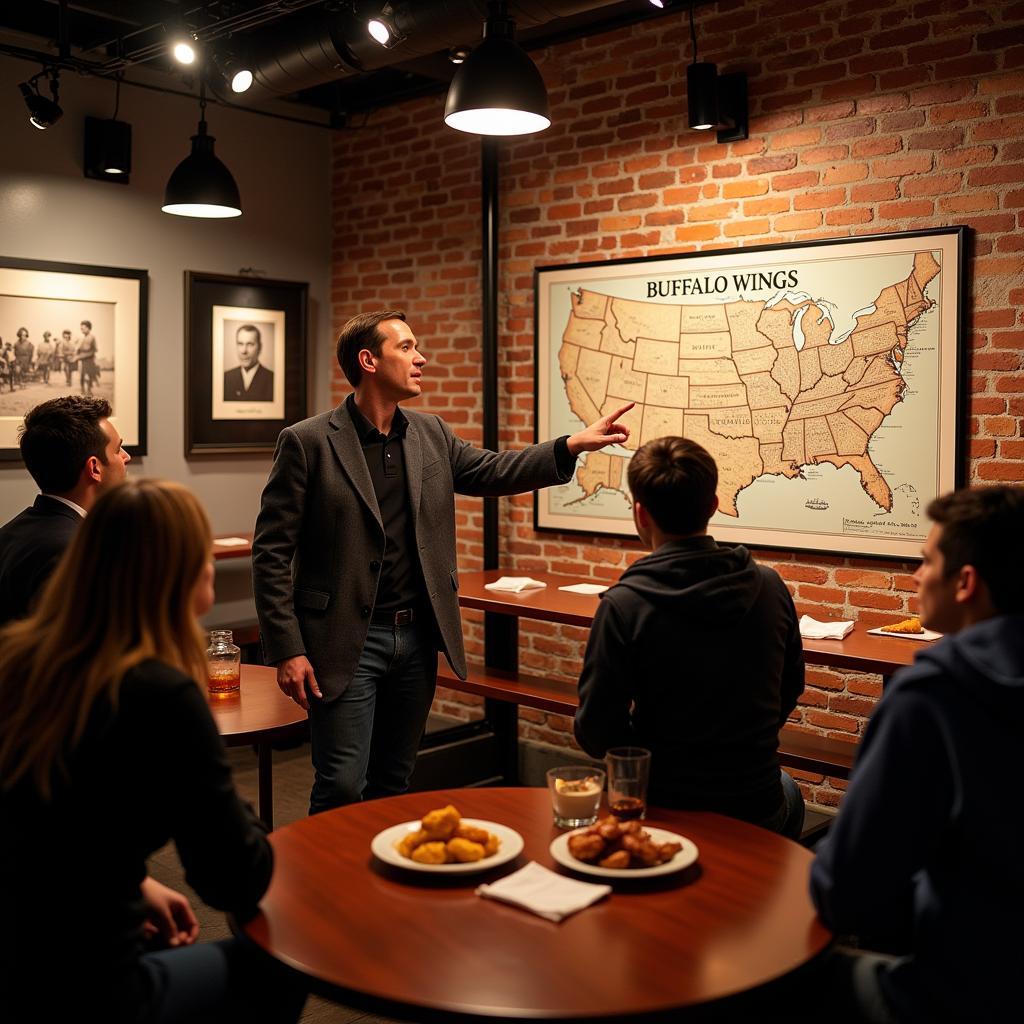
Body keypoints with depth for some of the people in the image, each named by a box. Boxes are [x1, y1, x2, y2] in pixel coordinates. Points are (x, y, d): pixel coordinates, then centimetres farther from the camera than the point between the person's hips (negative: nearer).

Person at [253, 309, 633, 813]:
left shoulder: (432, 435, 8)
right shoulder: (306, 442, -9)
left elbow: (490, 471, 18)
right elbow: (271, 552, -8)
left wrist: (573, 445, 4)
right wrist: (288, 650, -13)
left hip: (418, 638, 6)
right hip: (347, 642, -5)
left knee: (394, 785, 16)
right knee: (341, 789, -3)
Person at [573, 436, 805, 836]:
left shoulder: (624, 605, -21)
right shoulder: (770, 588, -8)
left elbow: (597, 732, -17)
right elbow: (790, 691, 6)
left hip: (668, 808, -3)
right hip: (757, 810, 3)